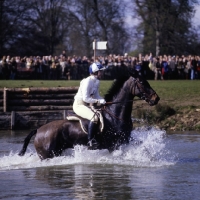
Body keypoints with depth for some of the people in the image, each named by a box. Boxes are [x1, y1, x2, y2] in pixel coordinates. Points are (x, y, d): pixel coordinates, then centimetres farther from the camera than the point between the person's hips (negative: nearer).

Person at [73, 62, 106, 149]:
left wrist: (103, 100, -4)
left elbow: (96, 96, 15)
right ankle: (90, 141, -32)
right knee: (94, 117, -30)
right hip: (79, 105, -10)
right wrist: (98, 101, -26)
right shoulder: (87, 82, -20)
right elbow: (85, 98, -24)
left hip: (87, 106, 10)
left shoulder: (96, 82, 8)